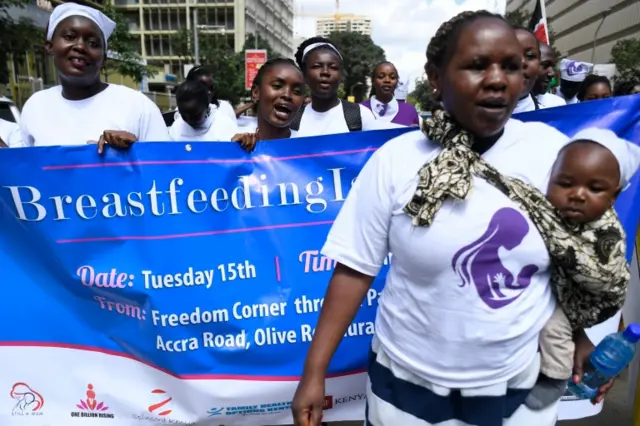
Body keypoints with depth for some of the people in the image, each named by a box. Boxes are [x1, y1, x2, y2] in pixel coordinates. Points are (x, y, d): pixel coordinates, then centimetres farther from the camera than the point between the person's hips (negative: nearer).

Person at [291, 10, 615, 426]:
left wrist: (578, 331, 11)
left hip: (523, 383, 2)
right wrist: (314, 372, -11)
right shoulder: (395, 159, -14)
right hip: (408, 381, -1)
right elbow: (355, 268, -12)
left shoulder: (550, 148, -8)